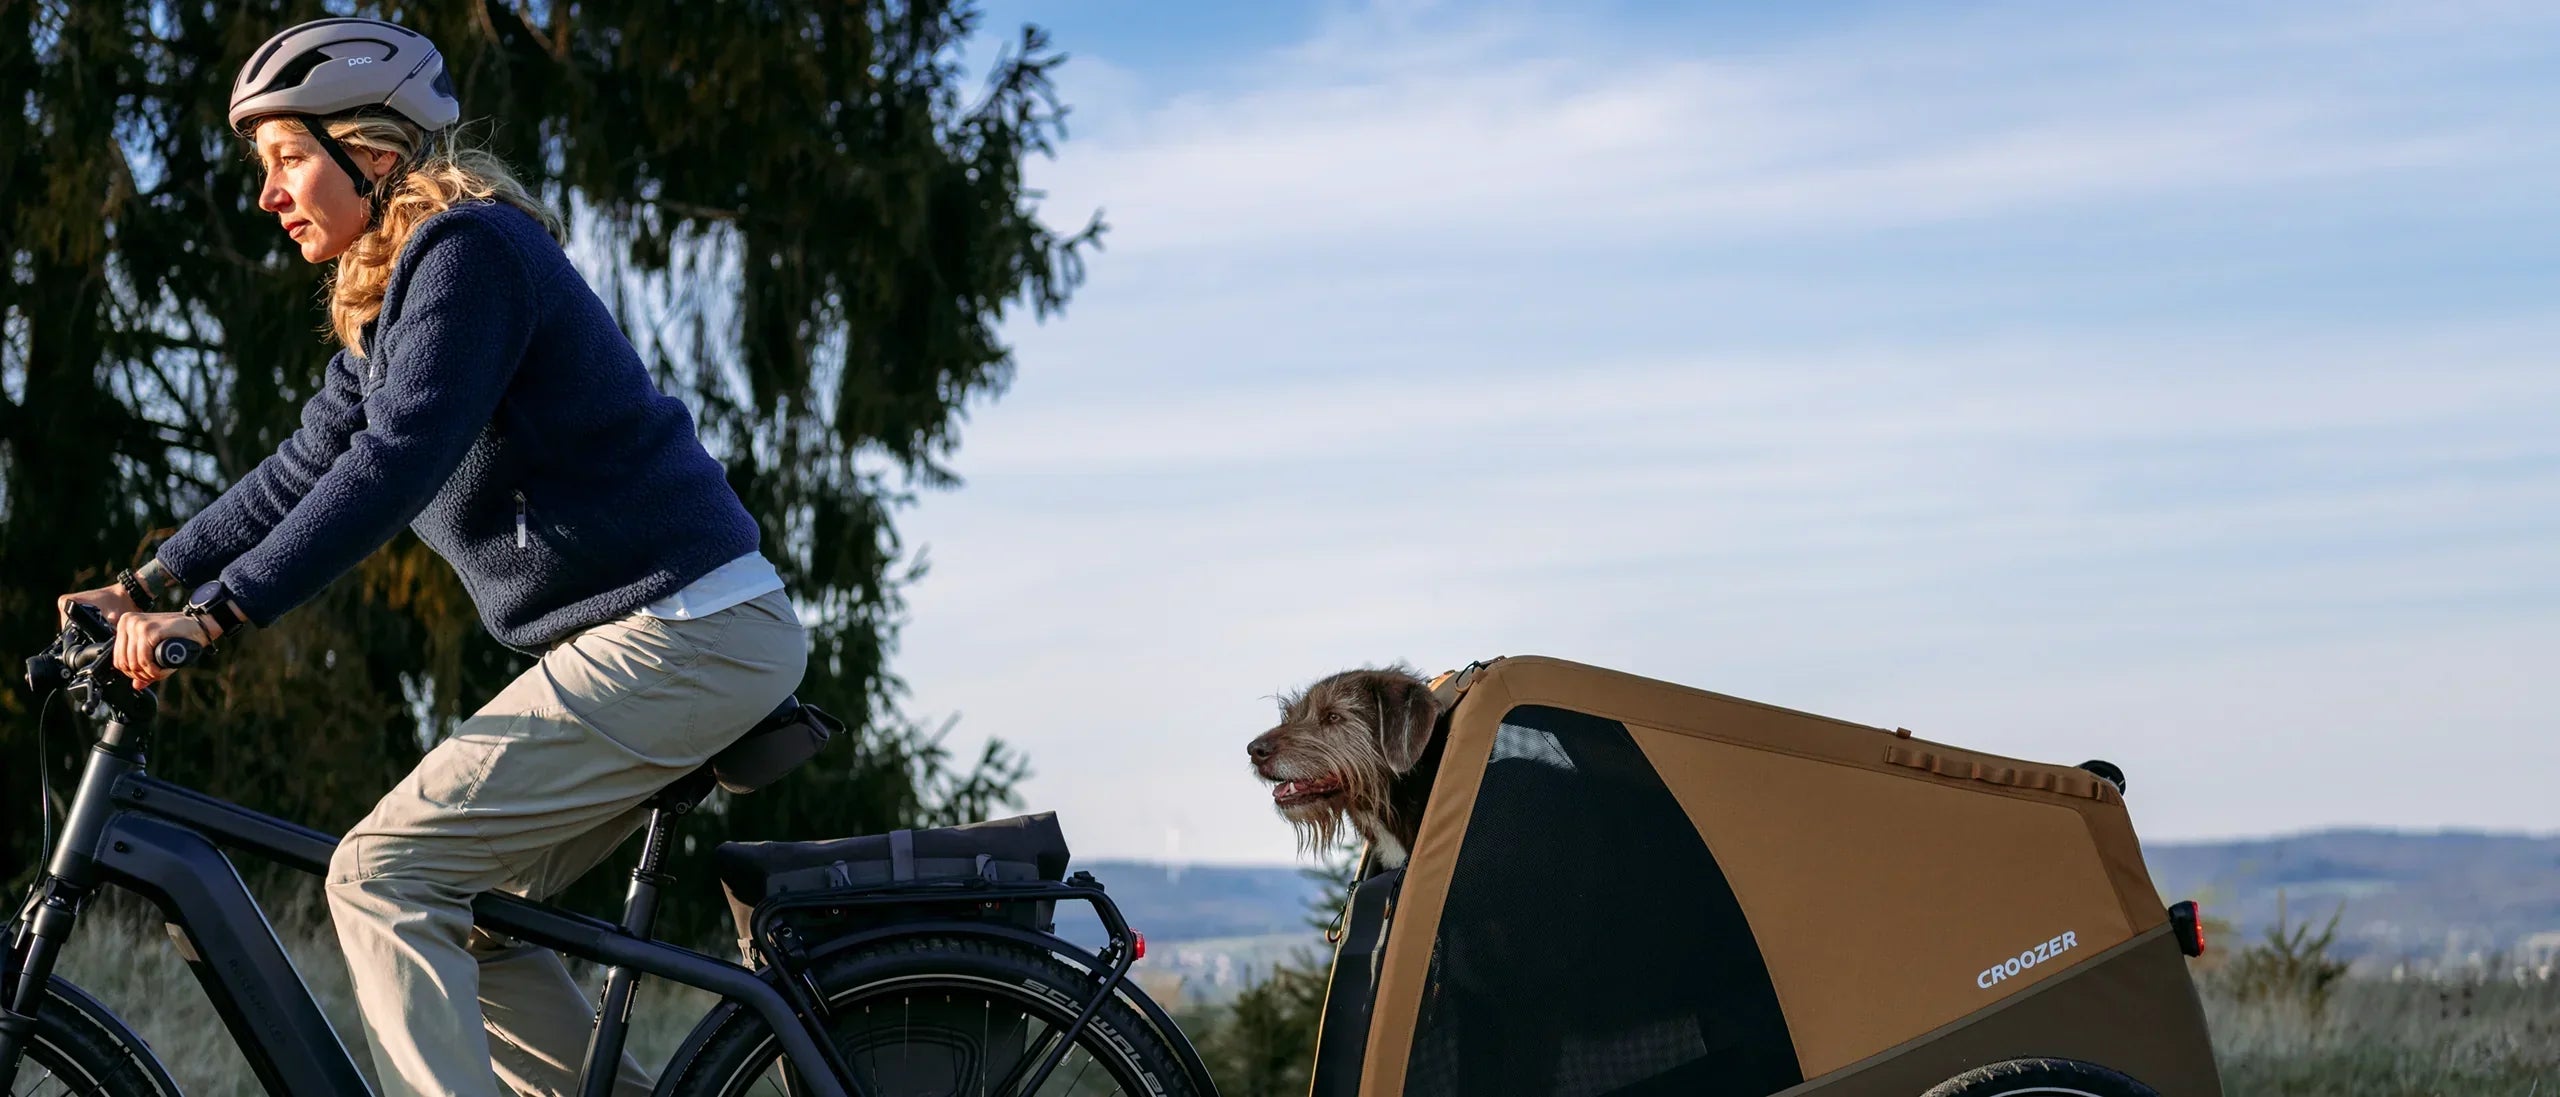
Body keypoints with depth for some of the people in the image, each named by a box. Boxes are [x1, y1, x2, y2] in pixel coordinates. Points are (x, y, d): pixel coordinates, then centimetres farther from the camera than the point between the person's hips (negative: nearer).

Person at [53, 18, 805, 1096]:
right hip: (647, 638, 10)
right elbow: (304, 471, 20)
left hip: (678, 636, -10)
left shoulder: (469, 249, -13)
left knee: (383, 878, -13)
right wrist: (145, 585, 13)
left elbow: (395, 463, -23)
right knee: (469, 913, 12)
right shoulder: (385, 299, 18)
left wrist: (218, 610, -25)